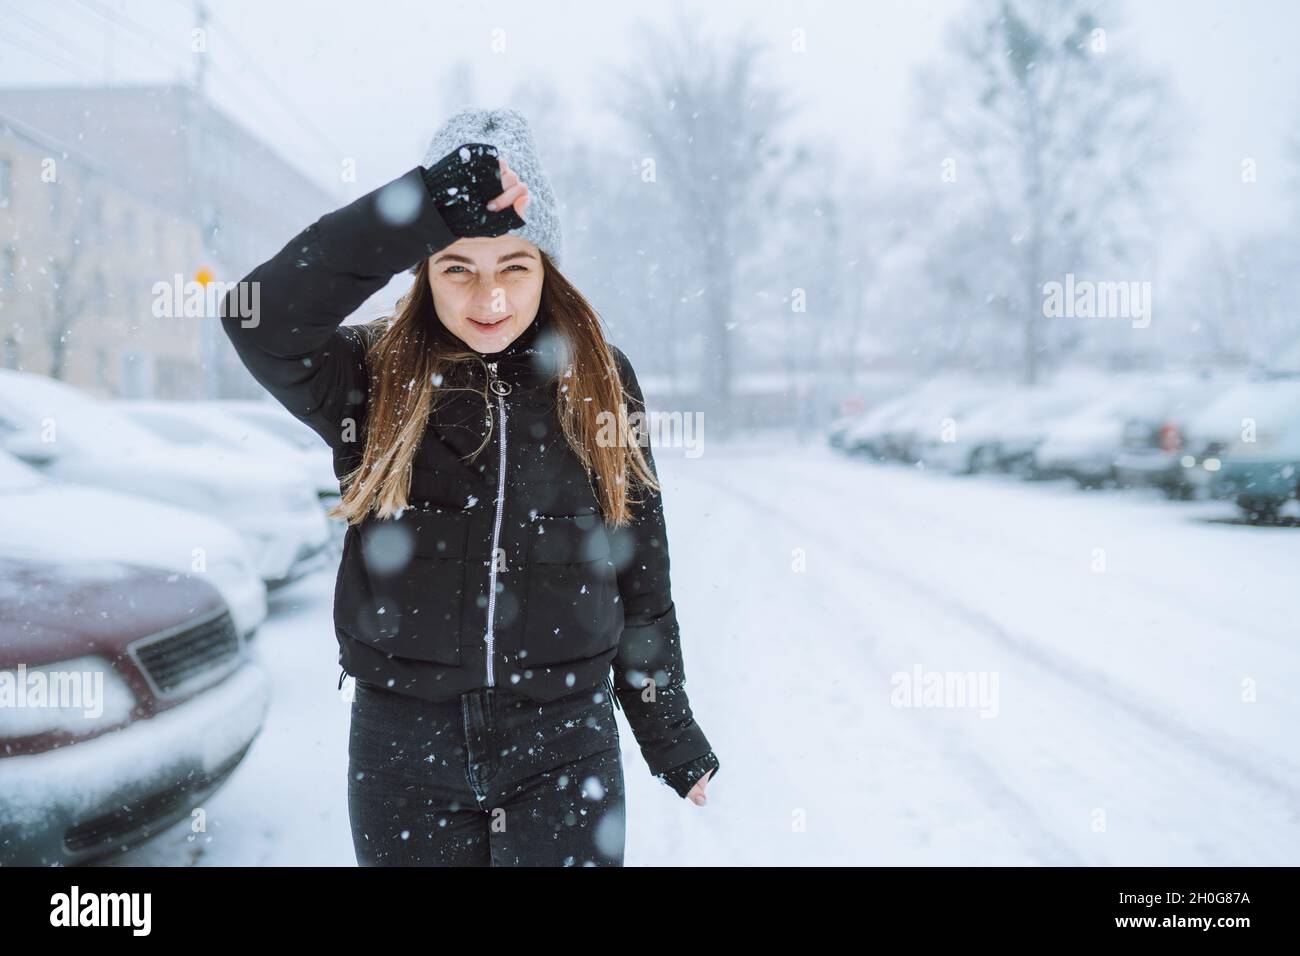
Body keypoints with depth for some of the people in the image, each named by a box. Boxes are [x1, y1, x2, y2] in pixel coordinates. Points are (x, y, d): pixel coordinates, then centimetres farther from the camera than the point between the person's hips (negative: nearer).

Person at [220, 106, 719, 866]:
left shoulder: (601, 383, -1)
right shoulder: (374, 379, -6)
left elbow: (641, 574, 5)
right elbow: (258, 318, -26)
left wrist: (672, 737, 10)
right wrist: (430, 207, -30)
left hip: (564, 749, 0)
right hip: (405, 750, 0)